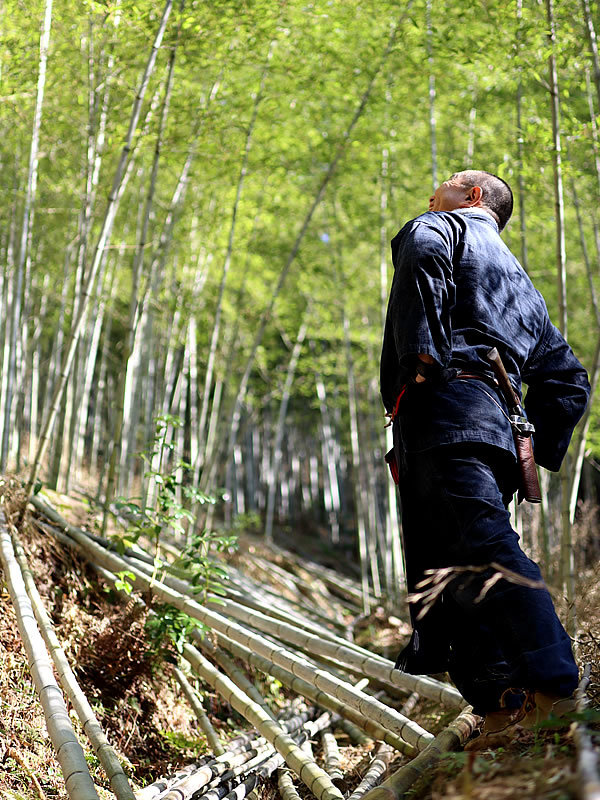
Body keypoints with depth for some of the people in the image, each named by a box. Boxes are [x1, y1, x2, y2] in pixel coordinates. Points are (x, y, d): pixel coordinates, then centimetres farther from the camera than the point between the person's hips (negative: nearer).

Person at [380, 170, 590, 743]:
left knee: (483, 546, -21)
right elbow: (568, 380, 35)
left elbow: (424, 257, -10)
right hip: (500, 430, 9)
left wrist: (422, 352, -17)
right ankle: (501, 712, -2)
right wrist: (541, 453, 26)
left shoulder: (440, 226, 18)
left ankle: (552, 694, -31)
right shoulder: (522, 286, 40)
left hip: (445, 401, -8)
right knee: (450, 572, 5)